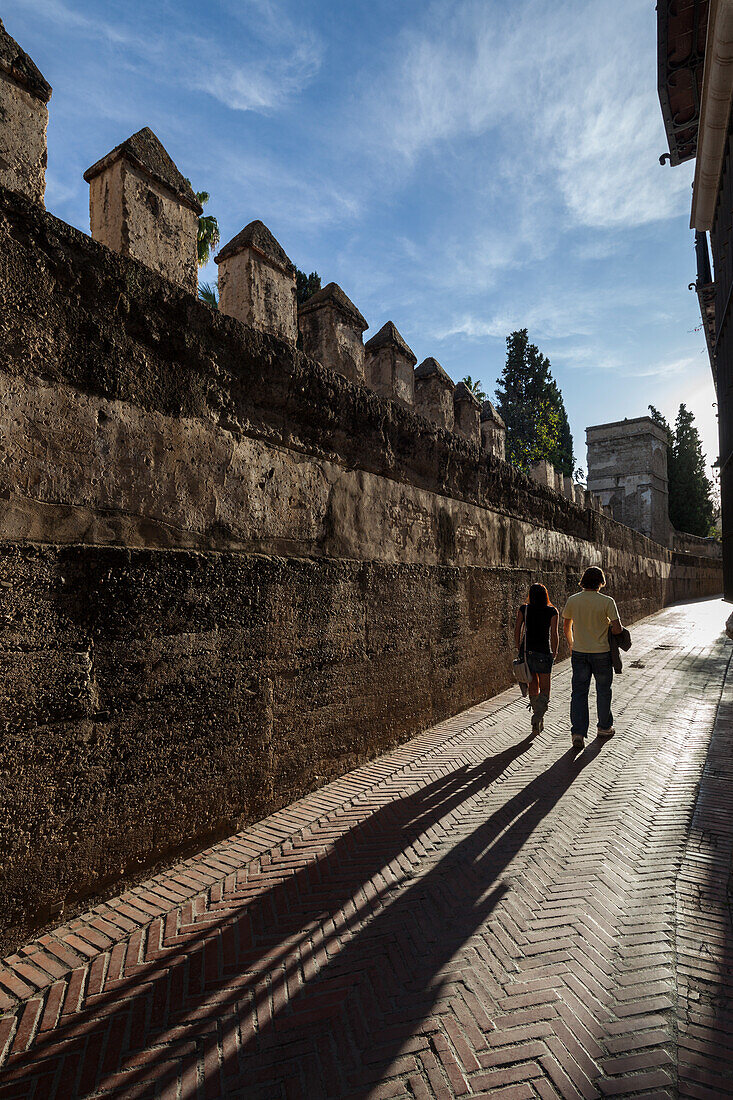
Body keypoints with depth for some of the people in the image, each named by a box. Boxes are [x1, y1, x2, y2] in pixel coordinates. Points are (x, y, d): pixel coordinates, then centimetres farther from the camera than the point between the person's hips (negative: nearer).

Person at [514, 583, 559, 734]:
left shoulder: (523, 609, 0)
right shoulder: (552, 611, -4)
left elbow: (517, 630, -2)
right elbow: (554, 634, -9)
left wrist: (519, 649, 8)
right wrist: (554, 652, 4)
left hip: (526, 651, 3)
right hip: (544, 653, -2)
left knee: (533, 687, 16)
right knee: (544, 689, 9)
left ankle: (539, 719, 23)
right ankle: (538, 717, -9)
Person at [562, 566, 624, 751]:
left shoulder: (572, 600, -2)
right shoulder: (607, 602, -12)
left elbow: (566, 627, 9)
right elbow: (617, 629, -14)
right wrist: (612, 627, 10)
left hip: (579, 653, 2)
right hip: (601, 653, -2)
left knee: (578, 692, 4)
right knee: (603, 690, 16)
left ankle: (578, 732, -4)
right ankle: (604, 727, 31)